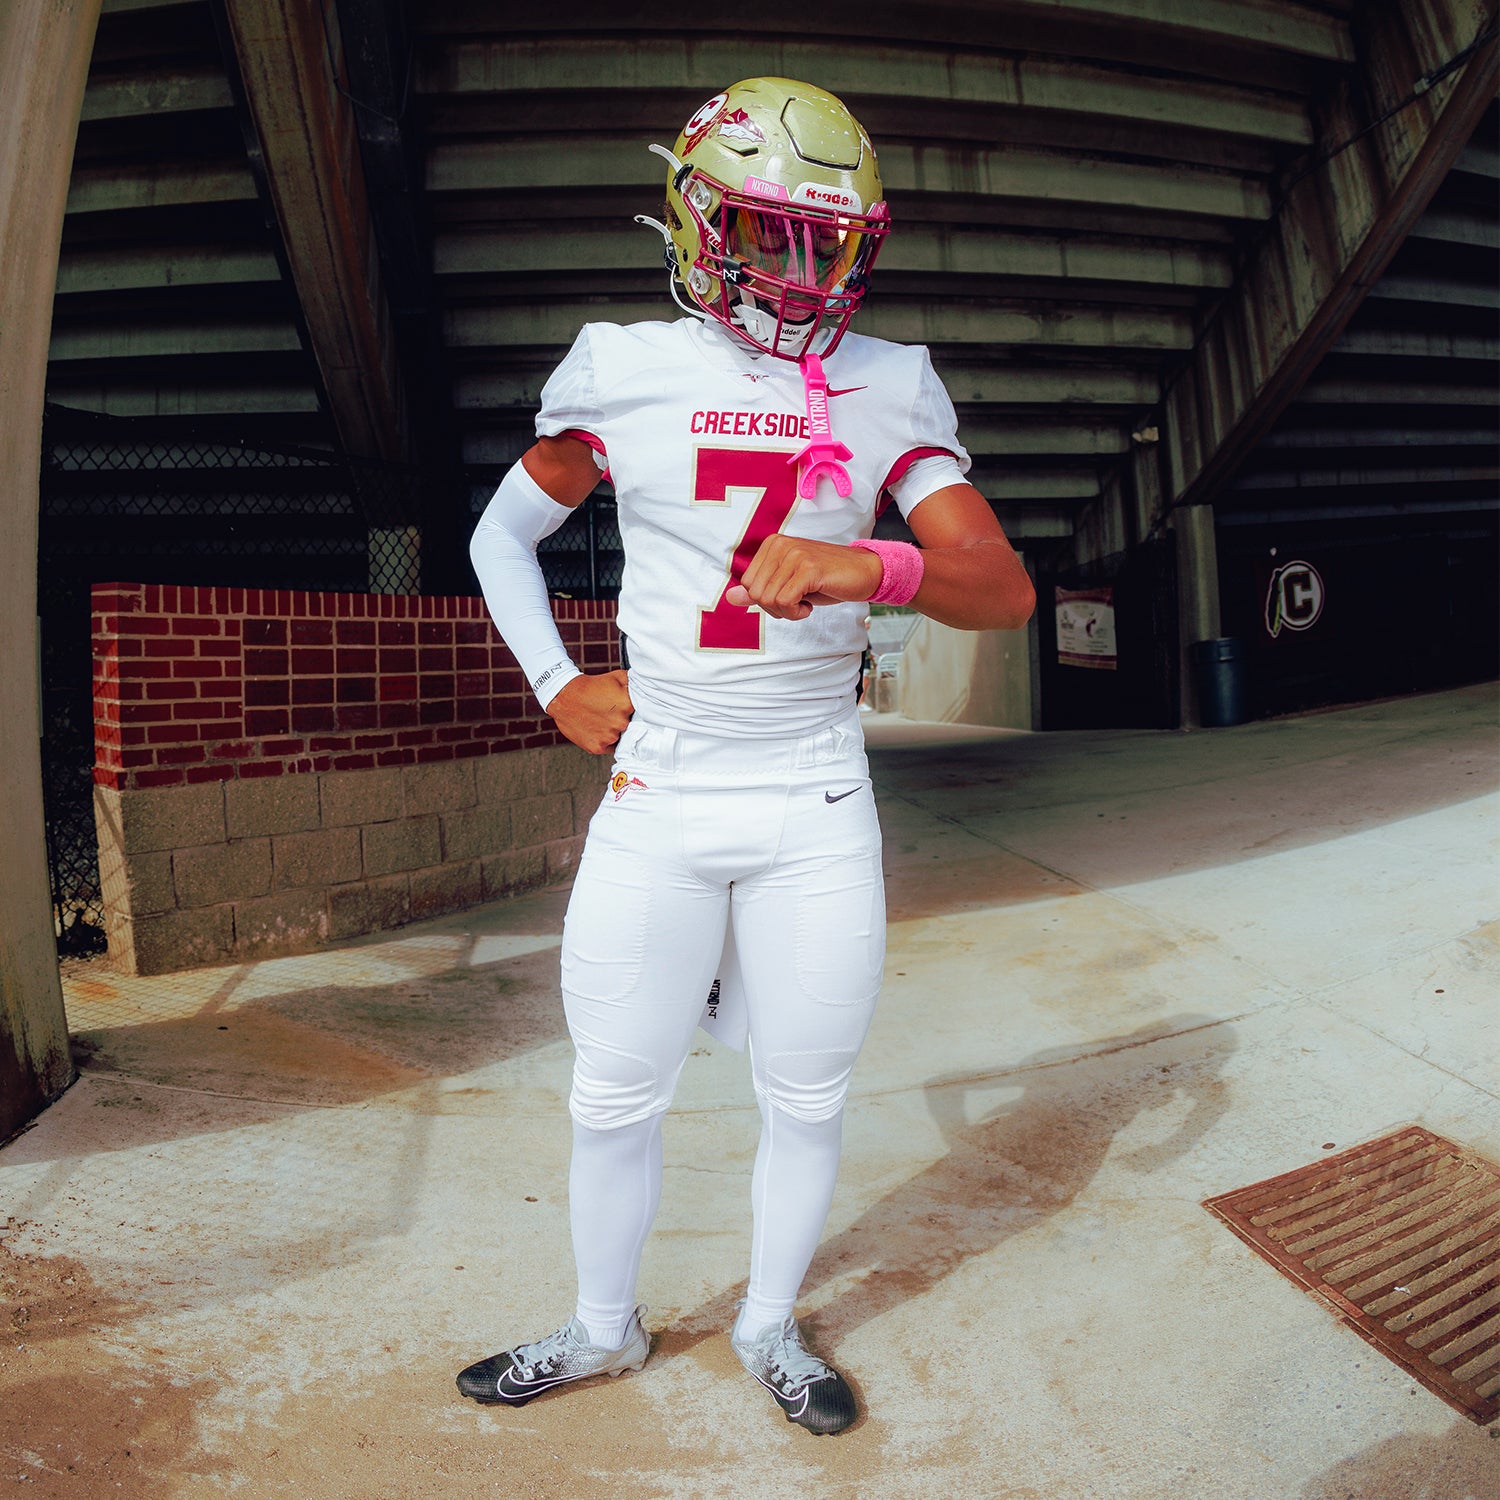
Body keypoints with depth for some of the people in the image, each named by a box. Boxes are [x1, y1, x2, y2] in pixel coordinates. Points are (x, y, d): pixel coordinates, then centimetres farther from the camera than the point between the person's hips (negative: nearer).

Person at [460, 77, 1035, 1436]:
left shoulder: (888, 392, 1)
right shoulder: (629, 373, 1)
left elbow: (1004, 588, -9)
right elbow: (505, 533, 16)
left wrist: (866, 566, -29)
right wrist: (557, 686, 5)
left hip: (816, 806, 1)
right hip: (656, 798, 0)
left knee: (807, 1098, 12)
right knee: (614, 1096, 10)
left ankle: (769, 1326, 38)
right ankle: (605, 1327, 37)